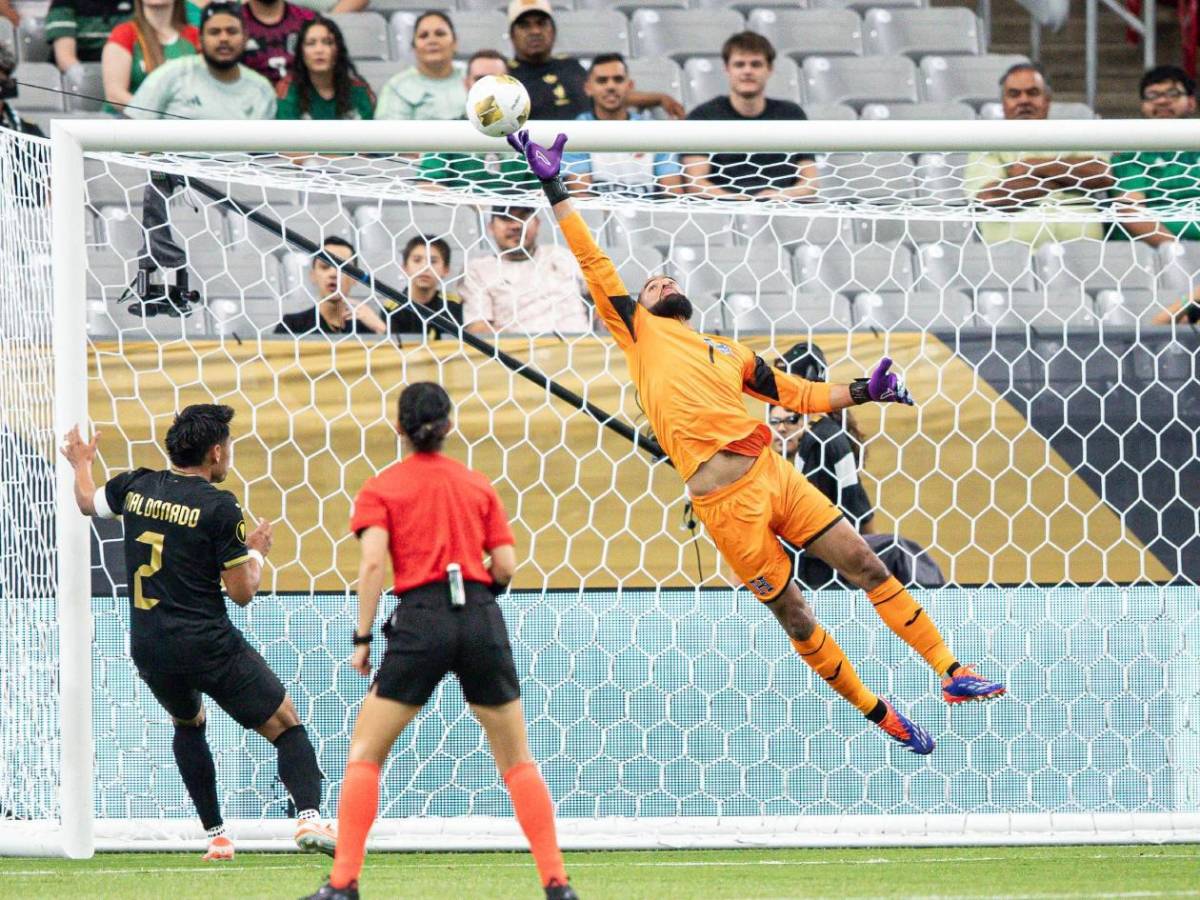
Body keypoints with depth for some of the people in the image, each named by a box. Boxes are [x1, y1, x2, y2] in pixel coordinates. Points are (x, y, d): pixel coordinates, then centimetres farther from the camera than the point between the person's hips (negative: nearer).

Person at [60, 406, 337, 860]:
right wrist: (256, 552, 10)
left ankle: (215, 835, 24)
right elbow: (242, 592, -10)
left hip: (149, 649, 6)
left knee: (188, 722, 32)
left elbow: (86, 500, 28)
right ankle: (309, 816, -22)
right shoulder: (218, 507, -12)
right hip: (208, 646, -6)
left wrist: (81, 463, 49)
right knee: (286, 725, 2)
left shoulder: (137, 486, 4)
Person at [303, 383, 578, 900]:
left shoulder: (380, 489, 6)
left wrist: (362, 638, -4)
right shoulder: (478, 484, 14)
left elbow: (373, 563, -7)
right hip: (482, 619, 2)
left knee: (364, 755, 7)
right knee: (517, 760, 11)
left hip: (421, 621, -2)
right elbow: (506, 567, 7)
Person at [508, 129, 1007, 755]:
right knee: (792, 613, 1)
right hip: (724, 498, -4)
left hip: (772, 469, 4)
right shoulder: (638, 330, 13)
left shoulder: (729, 353, 25)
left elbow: (802, 395, 26)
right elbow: (592, 263, 11)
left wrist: (862, 393, 10)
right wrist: (554, 188, 10)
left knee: (863, 564, -1)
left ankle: (951, 673, 4)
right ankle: (878, 714, 11)